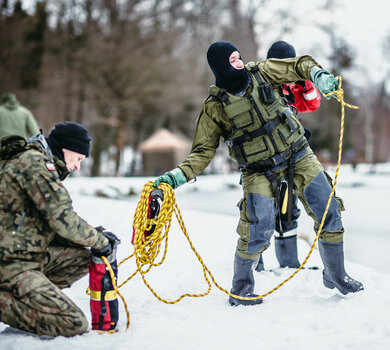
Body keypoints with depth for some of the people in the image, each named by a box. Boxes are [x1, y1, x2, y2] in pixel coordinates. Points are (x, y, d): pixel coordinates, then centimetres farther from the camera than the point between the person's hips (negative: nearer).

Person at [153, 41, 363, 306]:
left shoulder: (260, 72, -5)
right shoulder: (215, 107, -11)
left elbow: (300, 65, 4)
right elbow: (203, 152, -8)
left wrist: (319, 76, -18)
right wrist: (178, 175, -23)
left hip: (299, 156, 4)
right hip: (260, 172, -3)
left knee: (329, 214, 1)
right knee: (258, 231, -15)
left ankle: (335, 276, 22)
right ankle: (242, 289, 11)